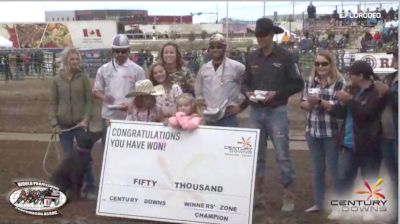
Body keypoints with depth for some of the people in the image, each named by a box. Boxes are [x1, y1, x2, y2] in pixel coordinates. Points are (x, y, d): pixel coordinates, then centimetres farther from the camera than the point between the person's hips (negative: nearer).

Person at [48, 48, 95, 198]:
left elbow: (89, 101, -3)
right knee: (67, 156, 9)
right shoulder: (57, 80, 1)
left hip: (80, 123, -1)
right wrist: (54, 123, -6)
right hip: (64, 124, 1)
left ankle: (89, 187, 13)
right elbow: (53, 103, 3)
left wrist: (86, 119, -14)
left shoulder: (84, 77, -2)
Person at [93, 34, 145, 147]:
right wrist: (104, 97, -13)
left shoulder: (137, 70, 0)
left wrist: (130, 105, -18)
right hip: (109, 116, 2)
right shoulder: (104, 69, 6)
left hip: (129, 117, -2)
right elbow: (96, 90, 10)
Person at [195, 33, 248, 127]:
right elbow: (198, 92, 21)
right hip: (209, 120, 5)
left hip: (228, 119, -5)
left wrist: (240, 106, -4)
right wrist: (202, 105, 8)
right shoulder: (204, 68, 9)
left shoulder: (236, 67, -6)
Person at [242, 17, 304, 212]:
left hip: (277, 112, -4)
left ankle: (289, 197, 8)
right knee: (257, 154, 10)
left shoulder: (285, 56, -5)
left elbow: (297, 84, -4)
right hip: (255, 111, 4)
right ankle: (257, 194, 21)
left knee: (282, 154, -3)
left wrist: (277, 93, -16)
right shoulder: (252, 57, 8)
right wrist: (248, 92, -7)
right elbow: (245, 83, 16)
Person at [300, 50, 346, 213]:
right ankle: (318, 203, 27)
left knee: (334, 169, 3)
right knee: (317, 170, 14)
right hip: (312, 132, 5)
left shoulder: (340, 83, -8)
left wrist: (320, 102, -23)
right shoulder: (310, 82, 8)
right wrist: (309, 104, -13)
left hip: (332, 133, -5)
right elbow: (303, 103, 9)